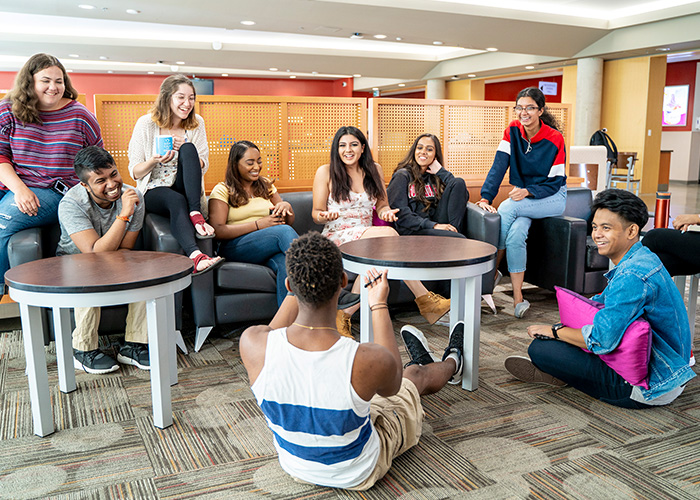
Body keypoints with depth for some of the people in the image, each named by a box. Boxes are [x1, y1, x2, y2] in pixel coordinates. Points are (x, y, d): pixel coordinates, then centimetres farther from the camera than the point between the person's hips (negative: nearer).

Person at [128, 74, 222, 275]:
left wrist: (184, 150, -14)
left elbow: (203, 166, 6)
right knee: (177, 200, -39)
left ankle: (195, 214, -36)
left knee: (189, 149, -26)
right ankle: (195, 255, -61)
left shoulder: (197, 123, 6)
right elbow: (134, 172, 0)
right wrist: (154, 160, -21)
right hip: (155, 191, -2)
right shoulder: (146, 123, -3)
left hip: (187, 190, 2)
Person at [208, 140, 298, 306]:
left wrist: (286, 206, -3)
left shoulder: (266, 186, 21)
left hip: (269, 248, 4)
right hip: (235, 247, -4)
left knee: (285, 263, -36)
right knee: (284, 231, -31)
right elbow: (218, 231, -8)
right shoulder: (222, 190, 6)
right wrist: (258, 224, -14)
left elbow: (290, 221, 22)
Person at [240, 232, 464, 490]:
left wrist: (297, 291, 5)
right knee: (415, 375, 25)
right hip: (359, 475, -3)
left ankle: (422, 361, 63)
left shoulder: (252, 343, -31)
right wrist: (379, 305, -2)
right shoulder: (371, 360, -37)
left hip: (294, 466, 3)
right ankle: (451, 364, 62)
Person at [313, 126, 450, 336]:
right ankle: (424, 299, -29)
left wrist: (386, 212, -8)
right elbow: (316, 214, 4)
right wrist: (326, 216, -20)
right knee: (388, 234, -32)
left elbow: (382, 206, 17)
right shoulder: (325, 172, 3)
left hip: (367, 238, 4)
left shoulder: (373, 170, 14)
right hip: (336, 238, -4)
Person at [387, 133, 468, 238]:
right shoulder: (402, 175, 5)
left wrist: (441, 171, 3)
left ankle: (454, 229, -18)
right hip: (412, 231, -6)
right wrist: (432, 225, -20)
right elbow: (399, 212, -9)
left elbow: (464, 196, 5)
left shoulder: (435, 177, 19)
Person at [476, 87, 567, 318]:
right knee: (515, 235, -29)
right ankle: (518, 298, -23)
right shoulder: (512, 130, -3)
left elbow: (555, 182, -12)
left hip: (552, 198, -3)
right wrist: (485, 197, -26)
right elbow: (499, 166, -13)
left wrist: (528, 191, -28)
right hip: (521, 197, 3)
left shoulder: (554, 138, -13)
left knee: (508, 208, -32)